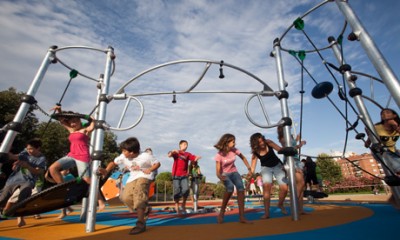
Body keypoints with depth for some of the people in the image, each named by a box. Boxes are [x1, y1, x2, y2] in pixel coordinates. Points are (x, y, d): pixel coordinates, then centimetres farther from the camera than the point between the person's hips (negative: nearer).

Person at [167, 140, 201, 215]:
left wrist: (197, 157, -26)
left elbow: (194, 159, -3)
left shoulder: (188, 154, 9)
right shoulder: (176, 153, 4)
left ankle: (183, 204, 13)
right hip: (176, 175, -1)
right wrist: (173, 151, -35)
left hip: (184, 176, 2)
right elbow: (169, 155, -14)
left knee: (186, 189, -12)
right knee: (177, 191, 1)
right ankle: (177, 206, 19)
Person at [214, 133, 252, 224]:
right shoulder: (219, 155, -22)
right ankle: (222, 212, -15)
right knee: (230, 187, -34)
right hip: (225, 174, -3)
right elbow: (218, 171, -24)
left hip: (234, 172, 3)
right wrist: (220, 176, -48)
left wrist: (249, 169, 1)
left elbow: (243, 158, 7)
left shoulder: (234, 150, -13)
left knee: (241, 187, -26)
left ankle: (242, 217, -21)